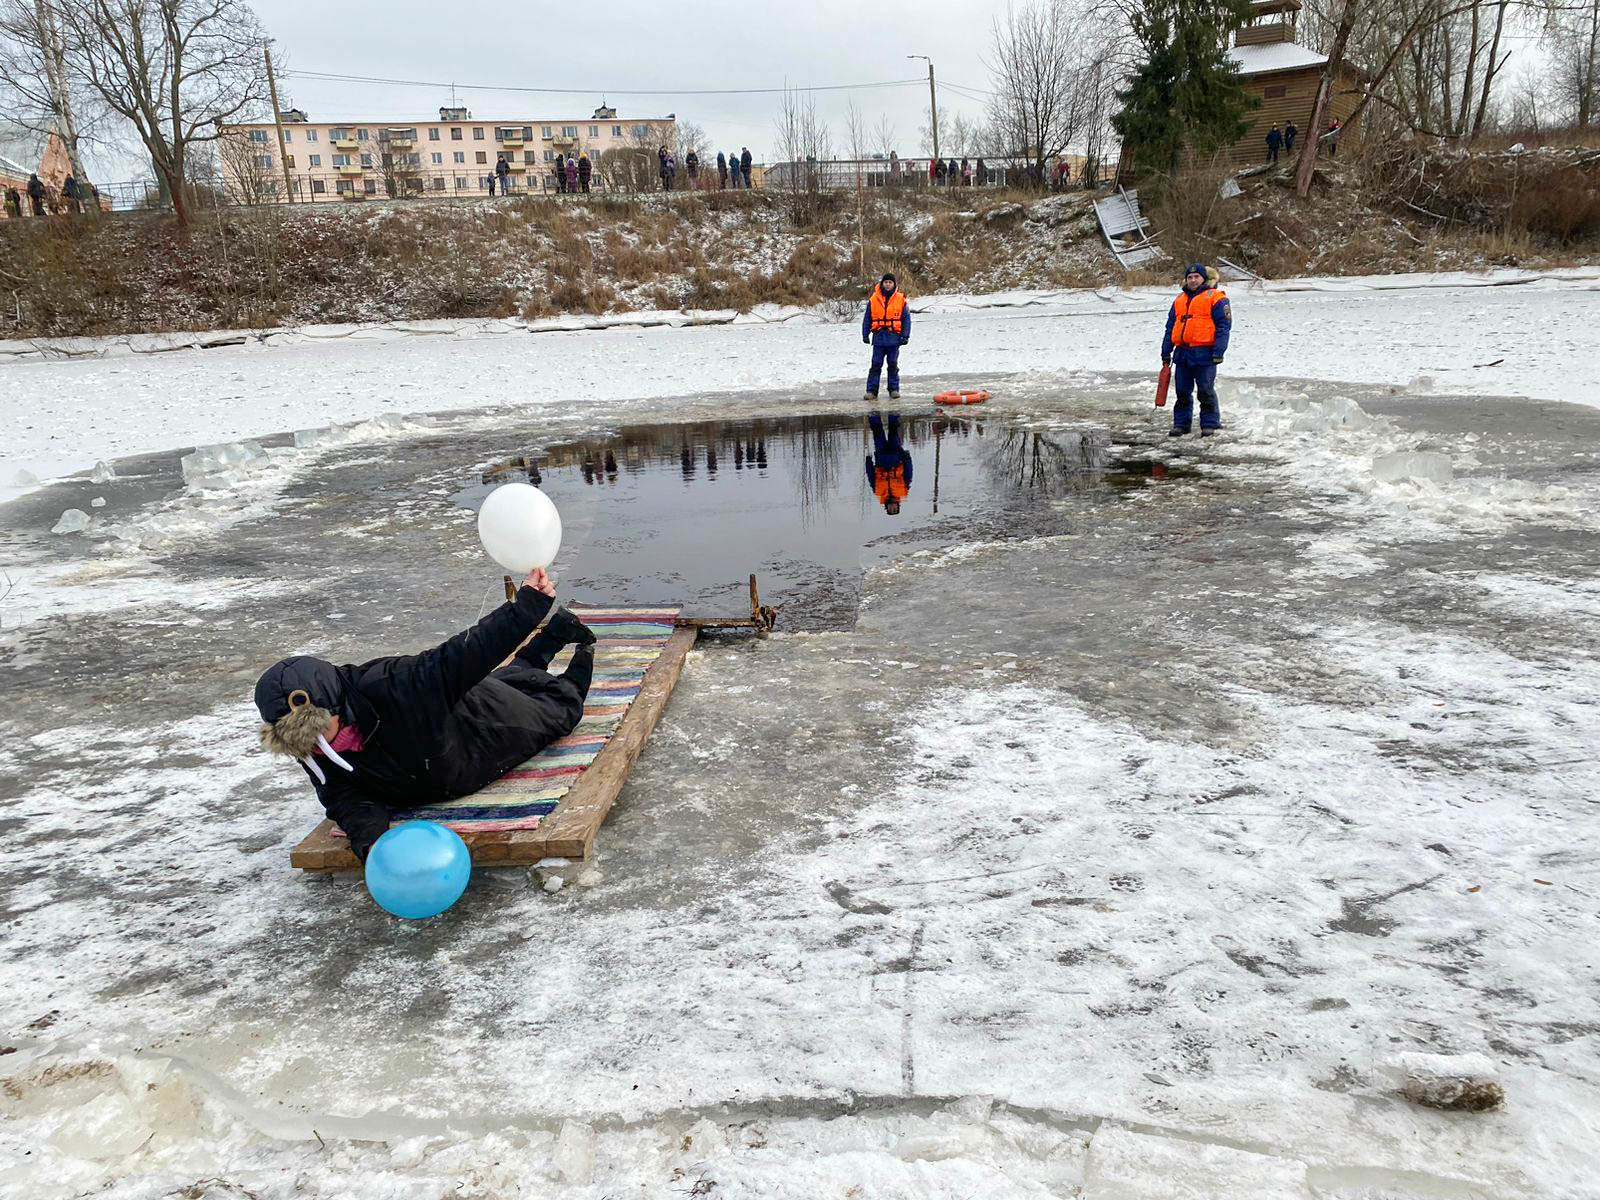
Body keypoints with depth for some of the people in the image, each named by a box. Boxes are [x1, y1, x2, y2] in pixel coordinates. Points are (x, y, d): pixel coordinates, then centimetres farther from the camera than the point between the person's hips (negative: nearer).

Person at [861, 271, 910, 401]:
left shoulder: (901, 299, 3)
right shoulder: (873, 299, 4)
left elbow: (906, 319, 4)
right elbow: (867, 319, 9)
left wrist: (905, 336, -3)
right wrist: (865, 334, 3)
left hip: (894, 337, 0)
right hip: (878, 337, 0)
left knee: (893, 365, 6)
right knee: (876, 365, -1)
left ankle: (894, 389, 15)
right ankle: (871, 390, 0)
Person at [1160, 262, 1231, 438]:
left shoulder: (1216, 298, -1)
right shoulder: (1179, 300, 18)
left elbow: (1223, 326, -6)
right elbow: (1170, 328, 21)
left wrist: (1218, 351, -15)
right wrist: (1166, 353, 15)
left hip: (1204, 354, -6)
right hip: (1182, 354, 6)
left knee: (1206, 392, -1)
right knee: (1182, 392, 10)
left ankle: (1209, 424, 8)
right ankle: (1181, 423, 18)